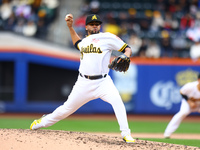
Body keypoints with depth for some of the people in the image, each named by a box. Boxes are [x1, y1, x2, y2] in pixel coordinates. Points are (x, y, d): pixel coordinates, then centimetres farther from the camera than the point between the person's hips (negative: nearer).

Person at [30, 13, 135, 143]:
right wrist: (70, 26, 31)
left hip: (102, 82, -4)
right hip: (84, 83, 4)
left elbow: (127, 49, -1)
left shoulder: (107, 38, 1)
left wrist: (125, 58, -22)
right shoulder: (84, 41, 16)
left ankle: (126, 134, -28)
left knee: (116, 99, -30)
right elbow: (77, 43, 41)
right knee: (67, 108, 10)